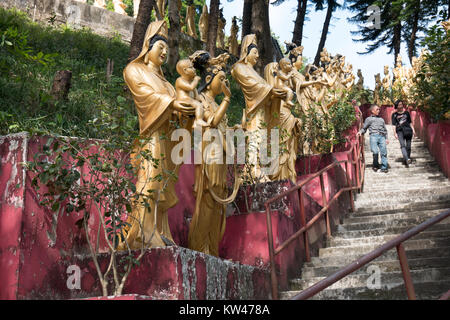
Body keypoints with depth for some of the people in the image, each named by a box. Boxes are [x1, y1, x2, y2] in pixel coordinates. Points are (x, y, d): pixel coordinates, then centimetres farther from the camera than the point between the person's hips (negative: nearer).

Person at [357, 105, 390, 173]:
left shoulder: (381, 119, 31)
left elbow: (385, 130, 29)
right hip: (374, 135, -3)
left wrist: (386, 138, 16)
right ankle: (375, 166, -2)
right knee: (375, 152, -19)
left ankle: (384, 167, -9)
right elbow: (364, 128, 15)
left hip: (382, 136, 3)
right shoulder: (368, 119, 22)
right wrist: (360, 132, -6)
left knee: (384, 151, -11)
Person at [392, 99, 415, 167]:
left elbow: (410, 123, 20)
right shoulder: (394, 115, 10)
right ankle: (407, 159, -35)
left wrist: (413, 130, 12)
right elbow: (394, 125, 6)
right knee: (402, 145, -20)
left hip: (408, 130, 3)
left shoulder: (406, 113, 16)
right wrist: (395, 133, -3)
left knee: (408, 146, 1)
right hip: (400, 131, -3)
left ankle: (406, 160, 11)